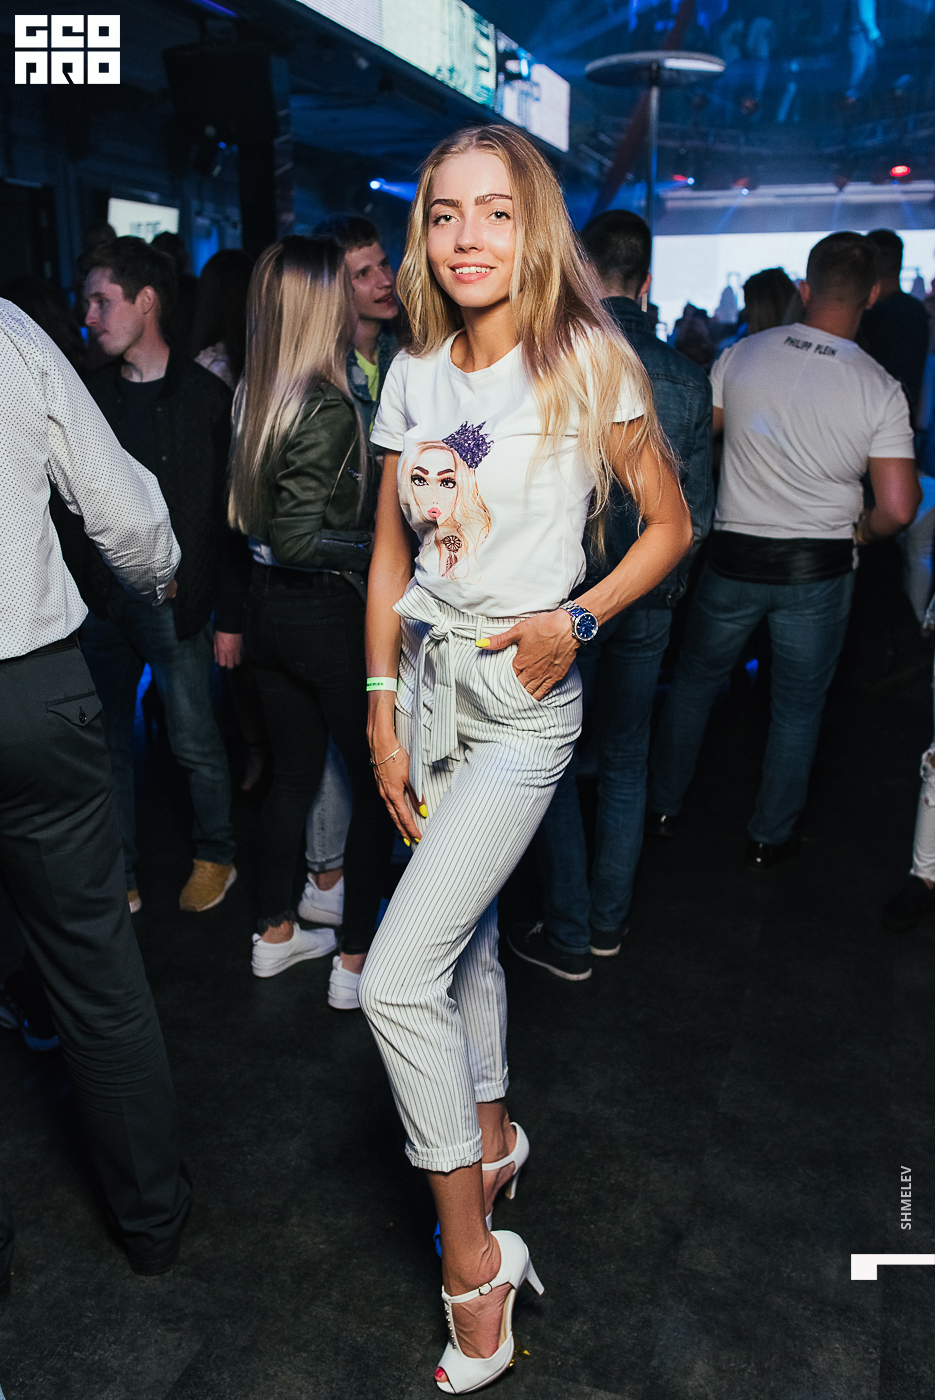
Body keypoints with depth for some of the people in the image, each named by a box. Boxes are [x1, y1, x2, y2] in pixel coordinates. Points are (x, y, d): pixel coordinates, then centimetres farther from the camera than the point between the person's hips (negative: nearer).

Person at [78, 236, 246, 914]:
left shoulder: (206, 397, -4)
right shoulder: (90, 394, 9)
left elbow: (232, 515, -6)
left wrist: (231, 616, -9)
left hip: (177, 601, -4)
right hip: (102, 600, 5)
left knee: (195, 744, 6)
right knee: (108, 745, 10)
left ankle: (216, 857, 28)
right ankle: (119, 877, 25)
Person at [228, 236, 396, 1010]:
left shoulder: (253, 394, 6)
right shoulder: (329, 407, -20)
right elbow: (298, 541, -25)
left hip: (272, 609, 8)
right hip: (329, 616, -8)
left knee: (294, 772, 19)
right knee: (378, 779, 6)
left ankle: (277, 931, 33)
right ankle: (356, 959, 15)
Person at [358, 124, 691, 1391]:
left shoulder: (590, 363, -8)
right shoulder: (415, 374, 6)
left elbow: (670, 526, -1)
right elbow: (390, 556, 9)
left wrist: (576, 619, -16)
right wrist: (382, 713, 4)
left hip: (524, 696, -6)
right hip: (427, 679, 6)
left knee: (399, 979, -10)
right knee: (464, 936, 19)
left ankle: (471, 1253, 11)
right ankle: (493, 1133, 45)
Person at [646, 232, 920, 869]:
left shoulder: (743, 355, -7)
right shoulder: (881, 390, -11)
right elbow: (899, 508, -15)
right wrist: (860, 530, 6)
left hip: (734, 557, 1)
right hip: (819, 570, -1)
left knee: (696, 678, 20)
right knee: (798, 704, 15)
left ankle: (663, 805, 32)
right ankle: (772, 838, 27)